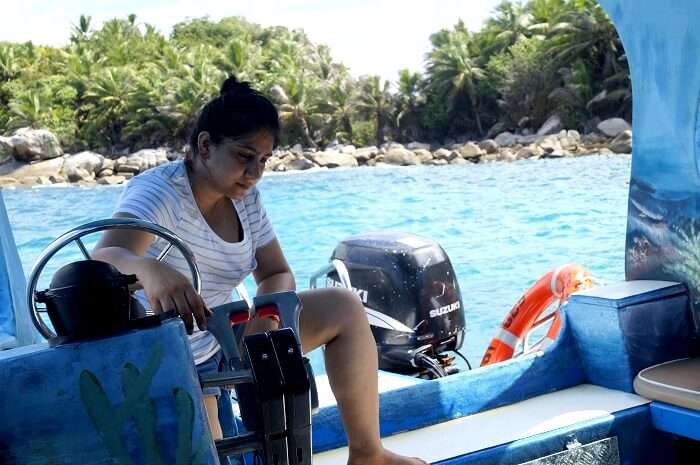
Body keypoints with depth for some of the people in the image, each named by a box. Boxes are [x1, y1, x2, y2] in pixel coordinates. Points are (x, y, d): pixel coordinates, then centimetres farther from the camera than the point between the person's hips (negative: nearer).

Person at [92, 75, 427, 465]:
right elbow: (103, 260, -41)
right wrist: (148, 269, -64)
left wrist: (266, 318, -22)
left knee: (344, 309, -2)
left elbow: (278, 275, 2)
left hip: (224, 342, 7)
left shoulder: (245, 197, -1)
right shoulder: (159, 193, -24)